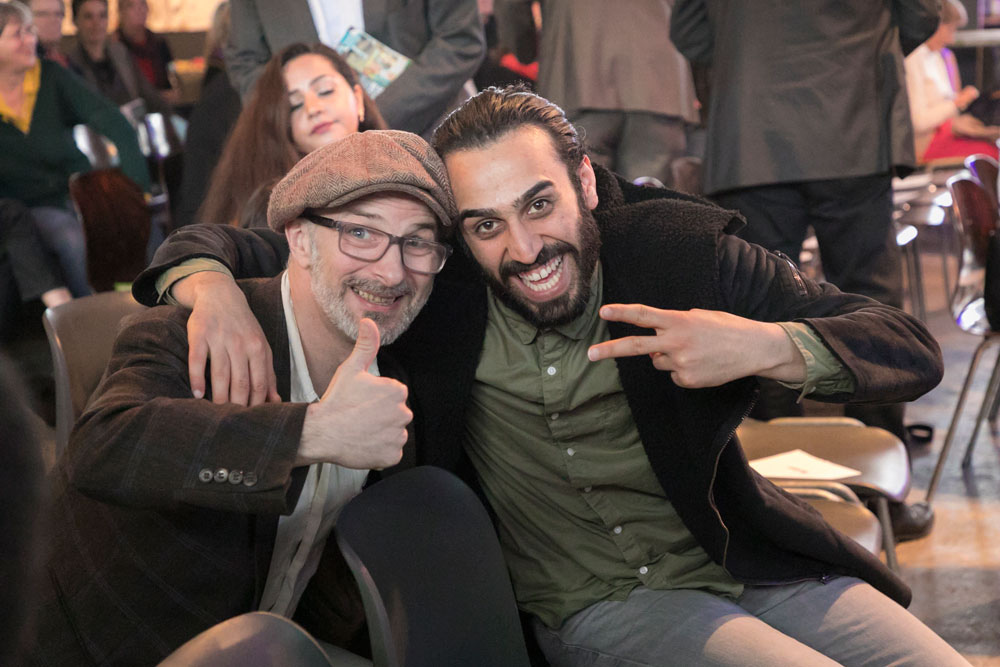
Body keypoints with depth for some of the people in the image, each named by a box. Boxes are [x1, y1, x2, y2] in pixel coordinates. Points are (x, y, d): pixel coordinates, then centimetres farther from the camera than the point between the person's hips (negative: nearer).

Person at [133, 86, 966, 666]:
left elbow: (915, 350, -7)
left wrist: (767, 345, -26)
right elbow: (225, 244, 1)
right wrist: (211, 286, -24)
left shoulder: (678, 249, -7)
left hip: (748, 563, 3)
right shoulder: (433, 285, -7)